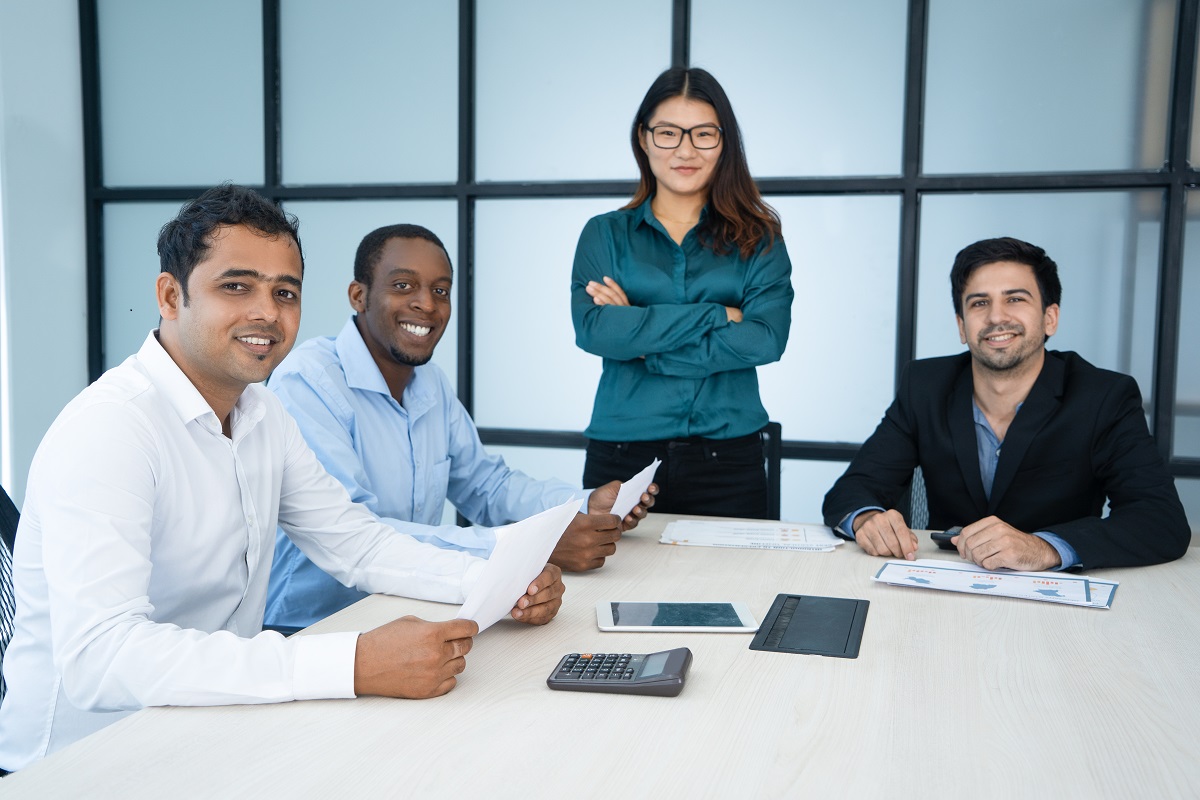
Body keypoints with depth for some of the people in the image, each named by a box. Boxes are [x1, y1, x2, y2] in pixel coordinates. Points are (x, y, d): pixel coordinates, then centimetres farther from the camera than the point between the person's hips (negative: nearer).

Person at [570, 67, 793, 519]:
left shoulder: (758, 238, 6)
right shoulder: (604, 234, 7)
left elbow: (767, 339, -10)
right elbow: (593, 330, -11)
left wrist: (640, 337, -11)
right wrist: (717, 314, -13)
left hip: (728, 461, 0)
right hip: (621, 454, 0)